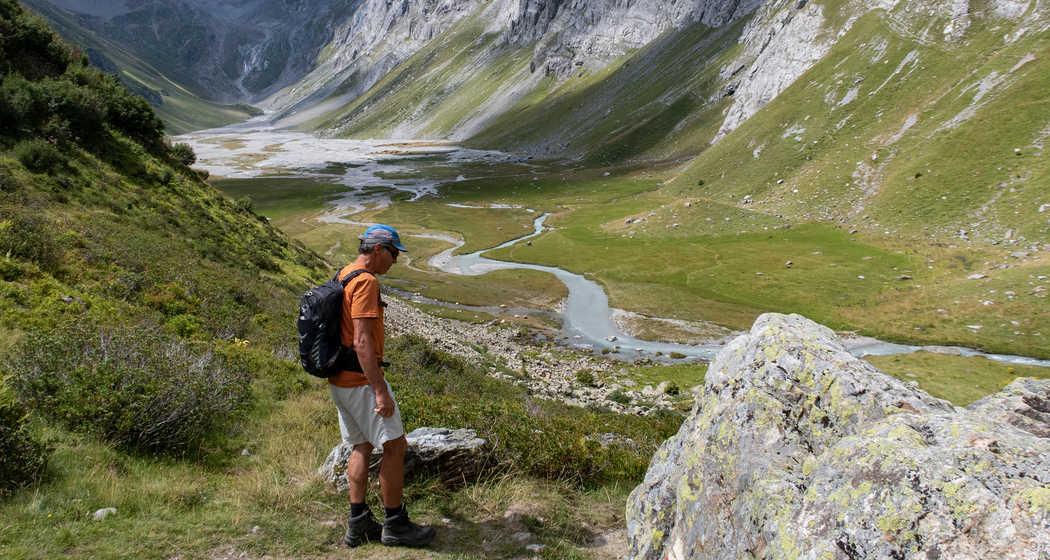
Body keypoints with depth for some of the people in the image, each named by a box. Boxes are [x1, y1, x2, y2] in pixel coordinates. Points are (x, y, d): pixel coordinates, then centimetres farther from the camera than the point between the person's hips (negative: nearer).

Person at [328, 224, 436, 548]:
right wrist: (381, 392, -25)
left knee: (362, 446, 15)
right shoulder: (365, 282, -18)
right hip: (361, 379, -10)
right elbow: (362, 341, -25)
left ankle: (358, 524, 18)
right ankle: (395, 524, 6)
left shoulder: (343, 276, 14)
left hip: (340, 379, 10)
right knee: (395, 446, -2)